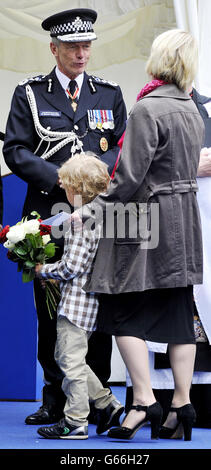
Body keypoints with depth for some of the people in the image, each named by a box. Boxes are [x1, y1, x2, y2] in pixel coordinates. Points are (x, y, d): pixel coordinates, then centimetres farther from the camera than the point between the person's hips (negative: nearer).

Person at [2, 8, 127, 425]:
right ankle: (55, 399, 9)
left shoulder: (109, 94, 13)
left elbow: (124, 148, 11)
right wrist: (60, 179, -11)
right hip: (49, 214, -1)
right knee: (50, 312, 2)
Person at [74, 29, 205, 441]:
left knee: (125, 313, -1)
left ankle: (144, 400, -6)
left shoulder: (148, 109, -16)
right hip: (185, 219, 8)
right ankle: (182, 403, 10)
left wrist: (92, 210, -11)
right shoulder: (192, 111, 10)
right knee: (177, 311, 9)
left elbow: (130, 177, -19)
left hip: (148, 220, -8)